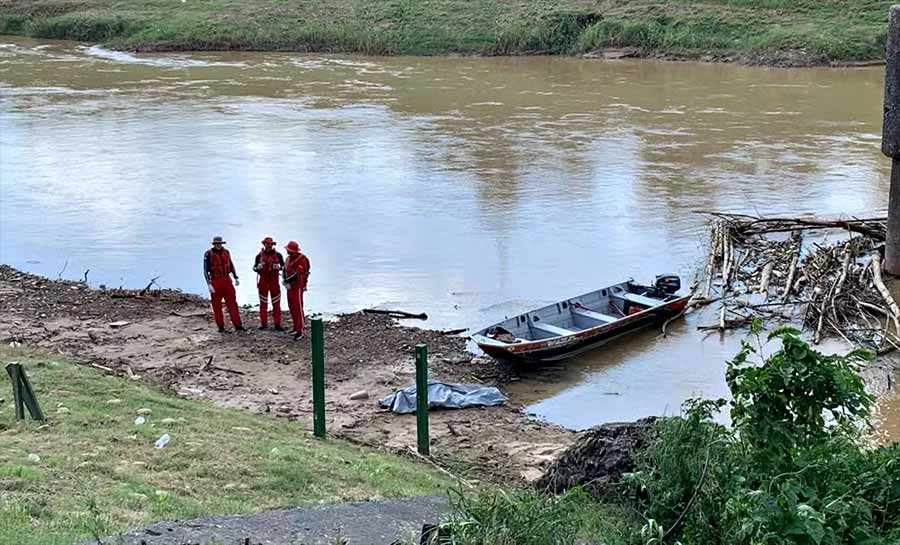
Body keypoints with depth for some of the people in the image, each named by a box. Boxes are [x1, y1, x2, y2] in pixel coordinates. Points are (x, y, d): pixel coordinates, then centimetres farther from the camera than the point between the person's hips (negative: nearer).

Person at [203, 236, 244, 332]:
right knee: (217, 305, 3)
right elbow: (205, 270, -10)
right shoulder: (208, 254, -9)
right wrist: (209, 284, -17)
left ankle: (237, 325, 0)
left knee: (232, 303, 0)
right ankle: (221, 327, 12)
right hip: (215, 282, -4)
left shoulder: (226, 252, 6)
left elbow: (231, 265, 18)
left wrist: (236, 278, 16)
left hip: (227, 281, 4)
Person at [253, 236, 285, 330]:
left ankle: (277, 324, 4)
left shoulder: (278, 255, 0)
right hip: (263, 282, 0)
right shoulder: (259, 255, 0)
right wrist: (258, 267, -17)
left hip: (274, 281, 0)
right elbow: (254, 267, 6)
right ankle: (263, 323, 14)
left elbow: (284, 266, 6)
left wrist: (279, 267, -16)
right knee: (263, 303, 6)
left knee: (276, 304, 0)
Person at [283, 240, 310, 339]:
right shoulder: (288, 258, 10)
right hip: (290, 286, 9)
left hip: (298, 286, -9)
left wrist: (287, 281, -19)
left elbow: (298, 274, -23)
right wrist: (286, 282, -12)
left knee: (298, 308, -10)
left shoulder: (302, 259, -17)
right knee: (292, 308, 13)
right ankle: (296, 327, 24)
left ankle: (300, 331, -9)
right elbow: (285, 271, 6)